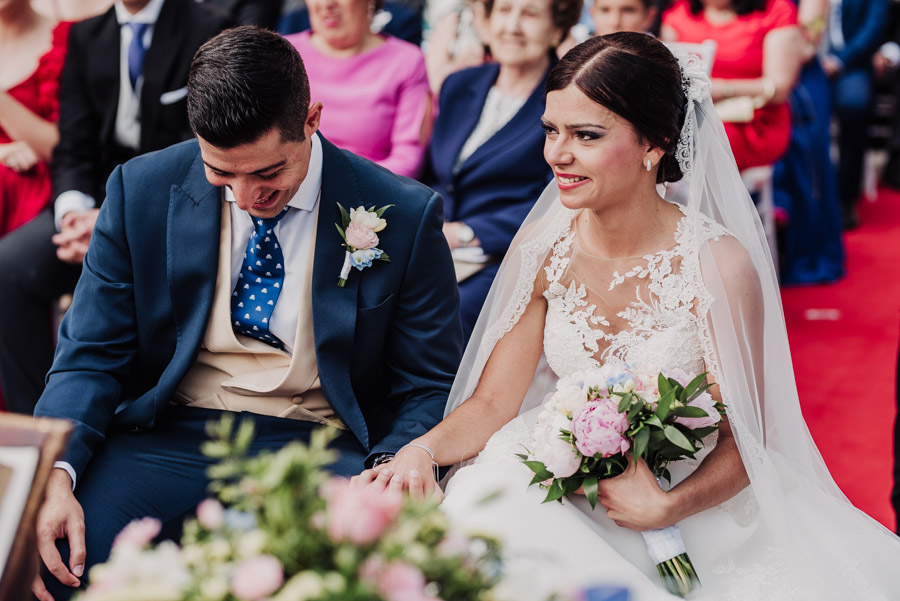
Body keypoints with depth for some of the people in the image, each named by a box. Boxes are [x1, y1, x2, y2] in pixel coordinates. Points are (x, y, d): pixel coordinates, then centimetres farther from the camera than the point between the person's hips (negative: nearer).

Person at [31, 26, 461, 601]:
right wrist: (55, 476, -16)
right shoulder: (141, 190, -1)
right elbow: (91, 356, 3)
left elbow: (430, 390, 1)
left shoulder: (405, 215, -6)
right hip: (170, 439, 1)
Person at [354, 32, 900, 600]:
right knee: (483, 506, -29)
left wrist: (666, 508, -27)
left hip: (689, 504, -1)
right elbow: (492, 403, -3)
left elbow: (741, 443, -10)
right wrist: (419, 451, -23)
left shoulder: (717, 265, -18)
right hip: (559, 485, 2)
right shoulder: (541, 249, -6)